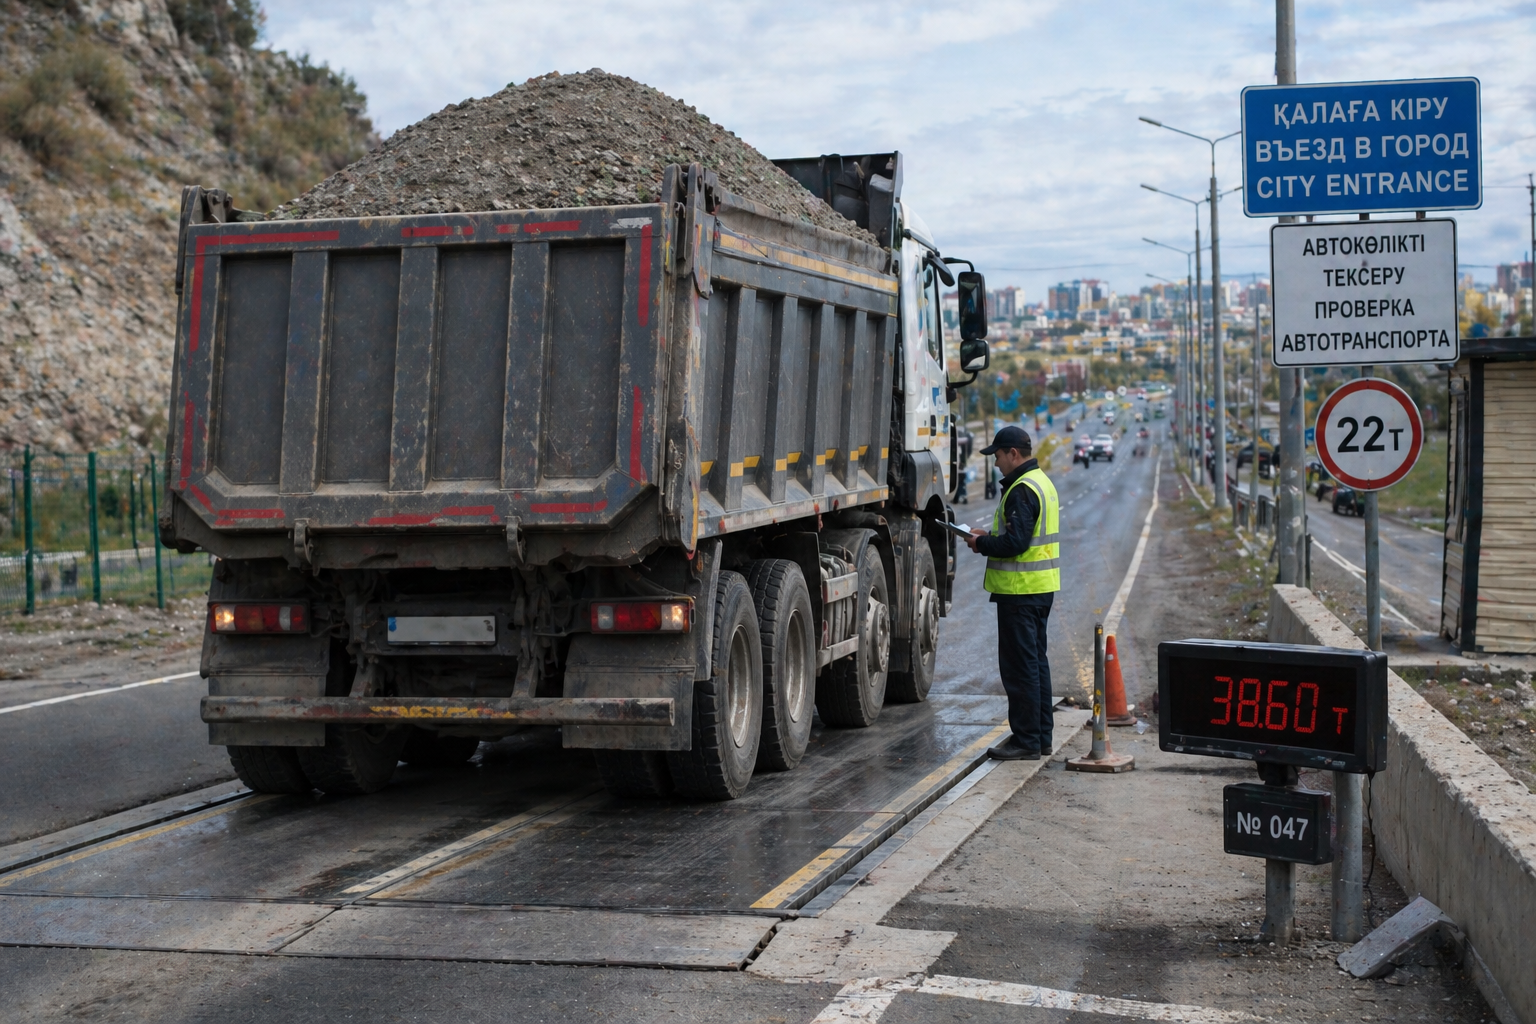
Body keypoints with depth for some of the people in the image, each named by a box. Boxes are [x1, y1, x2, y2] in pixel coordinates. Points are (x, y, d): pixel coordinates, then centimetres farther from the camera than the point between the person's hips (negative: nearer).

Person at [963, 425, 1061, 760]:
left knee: (1020, 665, -5)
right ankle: (1041, 736, 22)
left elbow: (1015, 543, -24)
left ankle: (1026, 741, -1)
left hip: (1021, 590, -11)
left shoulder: (1022, 490, -18)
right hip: (1042, 586, 11)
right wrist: (989, 537, 13)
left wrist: (982, 543, -9)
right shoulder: (1041, 482, 16)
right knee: (1036, 661, 16)